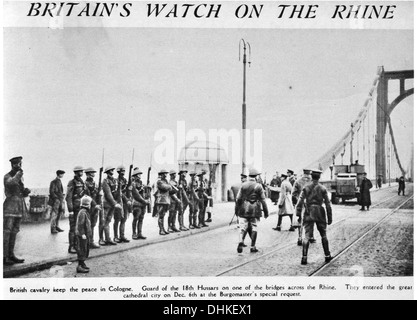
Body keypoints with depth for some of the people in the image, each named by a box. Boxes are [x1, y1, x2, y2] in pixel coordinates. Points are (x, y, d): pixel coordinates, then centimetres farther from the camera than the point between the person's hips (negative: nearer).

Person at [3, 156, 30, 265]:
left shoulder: (20, 178, 16)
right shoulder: (7, 176, -5)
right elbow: (10, 183, -30)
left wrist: (26, 191, 1)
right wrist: (18, 173, -20)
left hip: (19, 207, 7)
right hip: (10, 207, -7)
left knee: (14, 232, 9)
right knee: (6, 232, -7)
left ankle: (10, 255, 13)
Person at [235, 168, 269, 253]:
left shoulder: (243, 185, 0)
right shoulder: (259, 186, -3)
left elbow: (238, 198, 2)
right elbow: (263, 200, -1)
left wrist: (236, 210, 12)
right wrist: (266, 212, 6)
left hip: (244, 209, 1)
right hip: (254, 209, -1)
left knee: (243, 227, 4)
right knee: (253, 228, 8)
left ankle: (240, 241, -20)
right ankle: (252, 247, 11)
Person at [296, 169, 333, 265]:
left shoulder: (306, 188, 0)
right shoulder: (323, 188, -2)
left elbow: (300, 202, -5)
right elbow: (328, 204, -2)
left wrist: (298, 214, -2)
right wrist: (330, 217, 4)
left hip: (308, 213, 0)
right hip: (319, 213, 0)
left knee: (307, 236, 0)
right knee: (323, 235, 15)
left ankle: (304, 257, -9)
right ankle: (327, 255, 22)